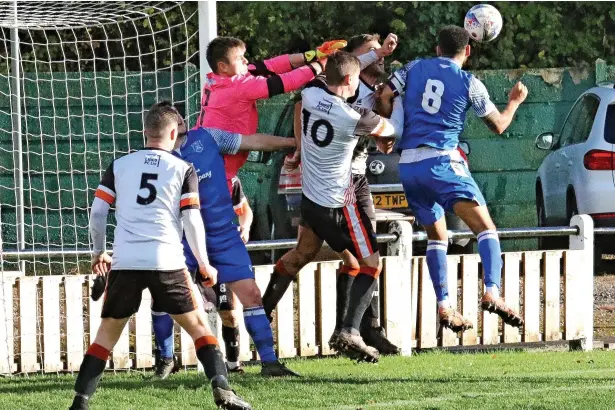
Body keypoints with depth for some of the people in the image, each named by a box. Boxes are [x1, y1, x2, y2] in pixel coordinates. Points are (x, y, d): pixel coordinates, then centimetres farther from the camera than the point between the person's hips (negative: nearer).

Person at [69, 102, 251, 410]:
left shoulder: (119, 166, 13)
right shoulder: (183, 169, 7)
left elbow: (97, 212, 9)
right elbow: (192, 221, 2)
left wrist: (98, 252, 25)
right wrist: (204, 266, 11)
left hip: (125, 262, 2)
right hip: (166, 262, -2)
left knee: (108, 331, 11)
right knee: (197, 324, 11)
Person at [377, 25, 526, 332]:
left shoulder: (415, 69, 12)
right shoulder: (470, 84, 3)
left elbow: (383, 98, 8)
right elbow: (498, 125, 12)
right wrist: (515, 102, 32)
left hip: (408, 166, 5)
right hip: (442, 161, -5)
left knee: (436, 236, 18)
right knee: (486, 227, -7)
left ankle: (444, 306, 11)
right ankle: (492, 293, -28)